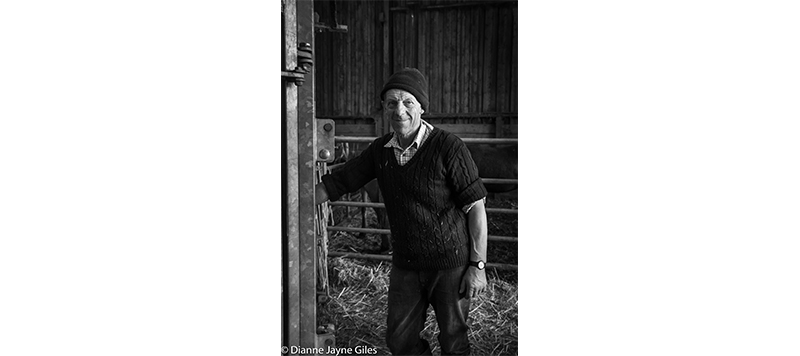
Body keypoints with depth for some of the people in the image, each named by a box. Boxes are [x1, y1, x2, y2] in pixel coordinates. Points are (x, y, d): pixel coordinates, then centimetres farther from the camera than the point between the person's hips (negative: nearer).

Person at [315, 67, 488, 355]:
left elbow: (476, 207, -13)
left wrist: (478, 266, -14)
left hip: (451, 263, -5)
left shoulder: (448, 147, -16)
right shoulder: (380, 151, 0)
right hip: (405, 265, 5)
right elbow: (338, 183, 8)